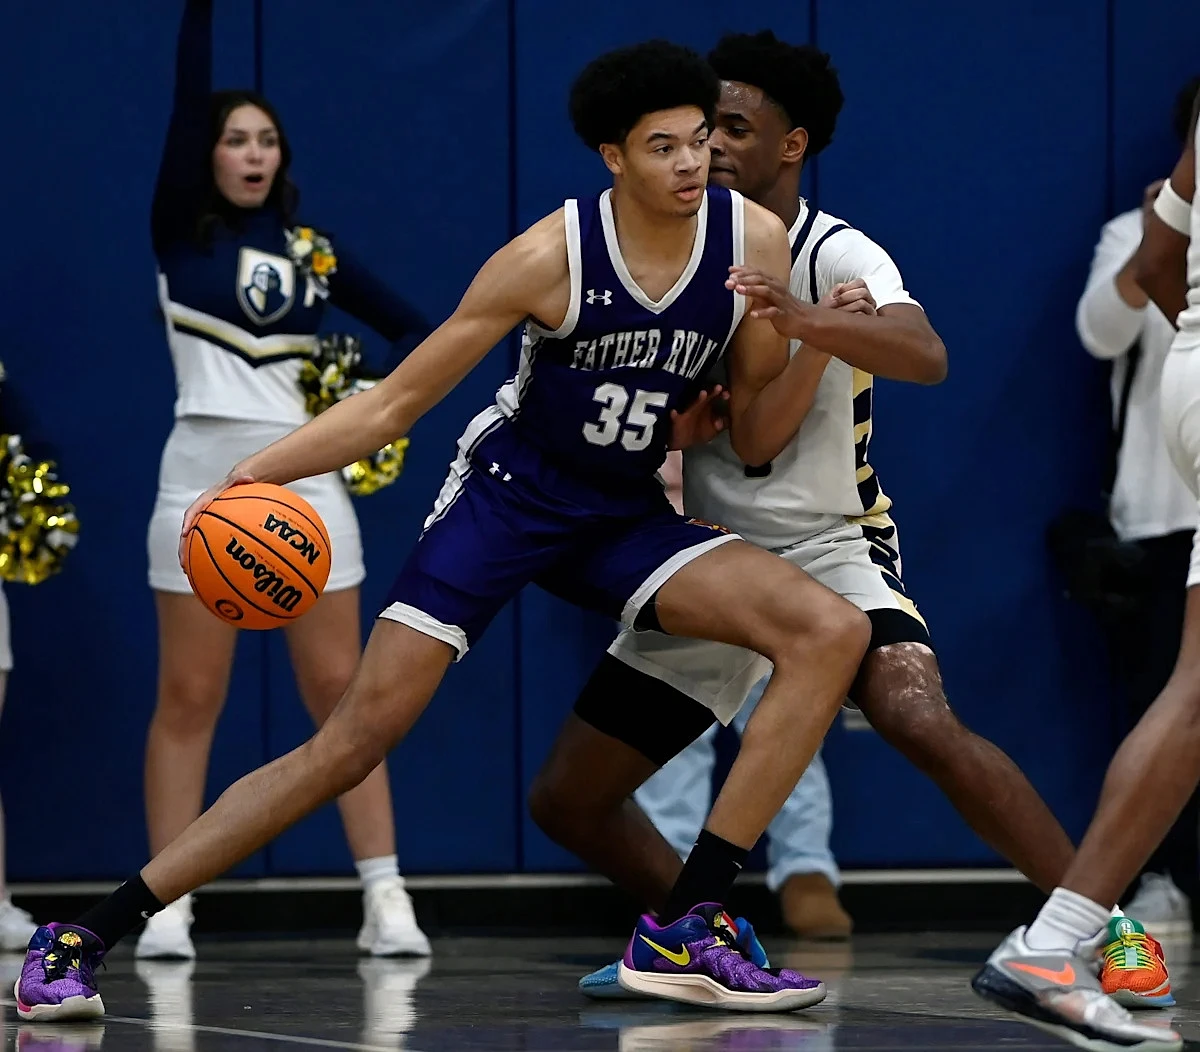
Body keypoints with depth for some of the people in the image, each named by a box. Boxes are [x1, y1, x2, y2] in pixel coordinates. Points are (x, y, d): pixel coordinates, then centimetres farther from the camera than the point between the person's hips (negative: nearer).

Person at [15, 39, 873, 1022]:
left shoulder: (755, 239, -10)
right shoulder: (550, 256, -19)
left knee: (832, 631, -19)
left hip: (626, 516, 4)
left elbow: (755, 440, -1)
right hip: (506, 495, -4)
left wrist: (820, 348, -19)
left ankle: (683, 930, -18)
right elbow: (394, 403, -12)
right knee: (356, 735, -14)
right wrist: (248, 473, -23)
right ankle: (85, 937, -9)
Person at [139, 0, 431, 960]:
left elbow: (413, 329, 15)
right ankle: (168, 906, 5)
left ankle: (386, 899, 2)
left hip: (305, 476, 2)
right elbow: (188, 96, -8)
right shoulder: (182, 232, 3)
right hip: (206, 475, -2)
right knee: (189, 698, 0)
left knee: (340, 689, 1)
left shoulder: (311, 250, 10)